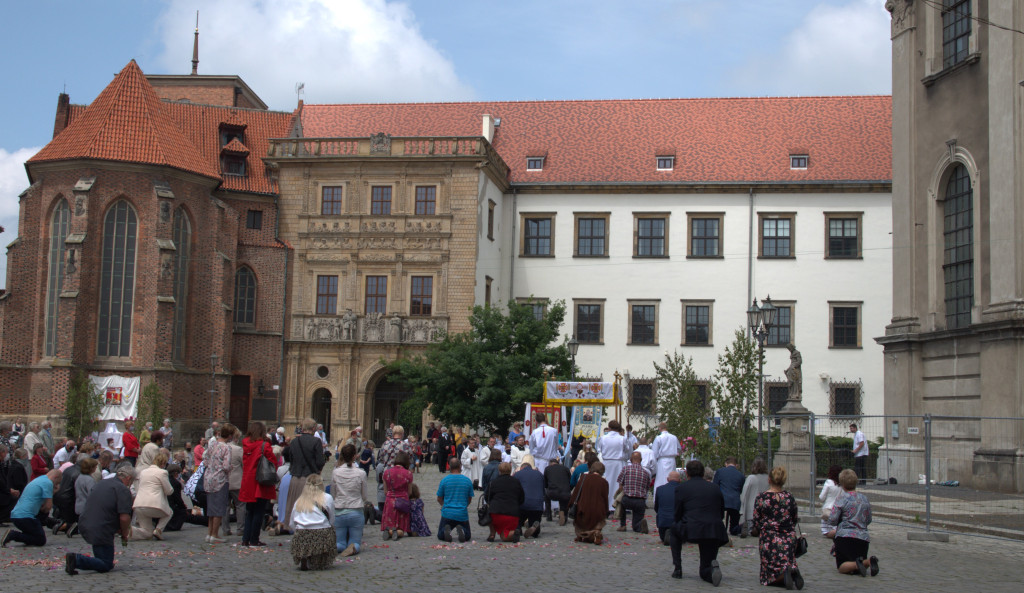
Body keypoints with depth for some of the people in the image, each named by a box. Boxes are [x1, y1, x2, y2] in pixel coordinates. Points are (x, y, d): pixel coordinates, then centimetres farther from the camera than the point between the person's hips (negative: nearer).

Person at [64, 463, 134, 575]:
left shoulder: (102, 483, 16)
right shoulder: (124, 490, -11)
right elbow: (124, 518, -19)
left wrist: (118, 530, 26)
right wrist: (124, 534, 2)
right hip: (101, 532, -9)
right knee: (106, 566, -1)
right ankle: (76, 560, -18)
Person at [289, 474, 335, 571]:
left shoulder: (298, 501, 17)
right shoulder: (327, 498, 9)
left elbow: (291, 525, 16)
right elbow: (332, 521, 12)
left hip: (301, 538, 4)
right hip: (322, 535, -4)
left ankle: (303, 562, 3)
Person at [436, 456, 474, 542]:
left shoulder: (444, 480, -4)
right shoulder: (468, 481, 0)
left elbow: (439, 499, 6)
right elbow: (470, 499, 11)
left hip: (447, 513, 0)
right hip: (462, 514, 0)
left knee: (440, 535, 17)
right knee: (467, 536, 18)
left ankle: (446, 530, -18)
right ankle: (461, 530, -17)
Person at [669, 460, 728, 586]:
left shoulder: (682, 488, 6)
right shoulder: (715, 488, 16)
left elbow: (677, 516, 8)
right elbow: (722, 511, 19)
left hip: (691, 531, -3)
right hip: (715, 533, 3)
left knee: (673, 528, 32)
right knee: (705, 572, 20)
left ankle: (677, 567, 22)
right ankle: (712, 566, -16)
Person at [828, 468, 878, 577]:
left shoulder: (842, 500, -7)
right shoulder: (865, 499, 9)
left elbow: (832, 520, -11)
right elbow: (868, 520, 18)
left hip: (845, 536, -4)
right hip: (863, 537, 4)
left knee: (842, 567, 4)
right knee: (861, 566, 16)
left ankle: (856, 564, -28)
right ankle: (869, 561, -19)